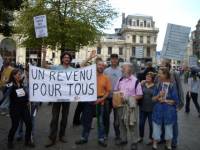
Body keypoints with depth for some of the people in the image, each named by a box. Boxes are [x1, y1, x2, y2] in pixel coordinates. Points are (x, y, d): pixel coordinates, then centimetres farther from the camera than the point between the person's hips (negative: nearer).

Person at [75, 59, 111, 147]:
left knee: (100, 121, 9)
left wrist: (101, 99, -10)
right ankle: (84, 138, 27)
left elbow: (108, 91, 1)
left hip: (100, 102, 0)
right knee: (86, 120, 12)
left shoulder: (106, 78, -1)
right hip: (89, 101, 1)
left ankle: (101, 139, 22)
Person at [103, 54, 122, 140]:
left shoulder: (121, 71, 0)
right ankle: (105, 133, 25)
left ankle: (117, 134, 18)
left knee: (117, 116, 6)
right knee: (106, 115, 11)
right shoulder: (106, 71, 5)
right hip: (108, 96, 2)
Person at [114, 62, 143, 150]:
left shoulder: (135, 81, -11)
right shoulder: (120, 80, 5)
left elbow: (140, 95, -9)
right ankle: (123, 139, 32)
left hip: (131, 106, -5)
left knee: (132, 125, 4)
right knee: (122, 123, 16)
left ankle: (134, 142, 17)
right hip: (120, 105, 5)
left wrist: (130, 98, -18)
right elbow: (115, 91, 15)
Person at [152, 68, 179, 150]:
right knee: (156, 129, 11)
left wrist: (165, 100, -9)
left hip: (169, 112, -2)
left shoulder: (172, 86, -10)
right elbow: (153, 99, 1)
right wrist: (158, 96, -17)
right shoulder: (158, 85, 0)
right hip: (158, 110, 2)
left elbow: (175, 101, -9)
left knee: (168, 130, 14)